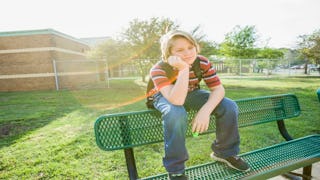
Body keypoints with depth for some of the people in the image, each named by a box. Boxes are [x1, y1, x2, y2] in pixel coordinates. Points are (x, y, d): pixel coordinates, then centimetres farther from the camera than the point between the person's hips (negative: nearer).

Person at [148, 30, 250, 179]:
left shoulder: (203, 62, -19)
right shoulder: (159, 69, -32)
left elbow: (218, 89, -19)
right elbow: (176, 101, -44)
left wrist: (205, 111, -36)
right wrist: (184, 69, -50)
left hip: (192, 94, 4)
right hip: (166, 97, -3)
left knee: (230, 106, -15)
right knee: (176, 114, -41)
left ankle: (225, 151, 9)